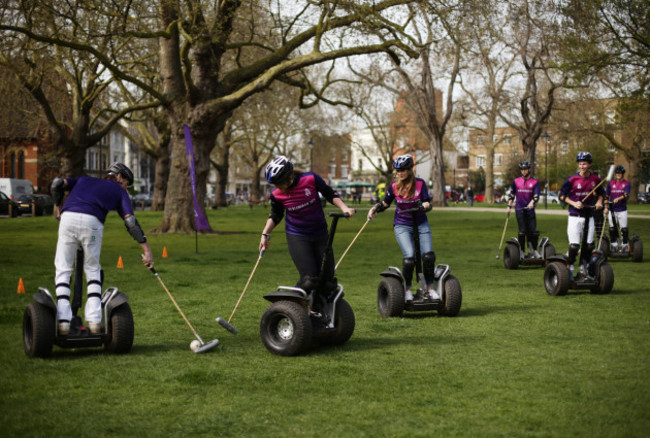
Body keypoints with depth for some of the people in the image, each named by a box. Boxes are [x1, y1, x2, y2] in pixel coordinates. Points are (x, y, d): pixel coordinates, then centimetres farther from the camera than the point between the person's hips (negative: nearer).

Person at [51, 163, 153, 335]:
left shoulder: (84, 180, 35)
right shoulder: (118, 191, 25)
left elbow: (57, 183, 20)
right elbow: (130, 221, 11)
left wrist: (59, 207, 34)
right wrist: (146, 249, 7)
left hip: (68, 218, 2)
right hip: (92, 222, -2)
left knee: (63, 269, 9)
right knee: (93, 270, 17)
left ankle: (63, 321, -4)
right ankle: (94, 320, 6)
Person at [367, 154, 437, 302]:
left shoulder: (420, 183, -2)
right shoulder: (395, 187, 0)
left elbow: (427, 203, -3)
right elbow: (385, 203, 14)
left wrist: (426, 205, -26)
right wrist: (374, 208, -4)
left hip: (421, 224, 1)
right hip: (402, 226, -1)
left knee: (428, 256, -15)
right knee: (409, 258, -19)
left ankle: (430, 288, 4)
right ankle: (407, 289, 1)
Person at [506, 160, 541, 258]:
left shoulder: (535, 182, 4)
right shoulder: (516, 181, 9)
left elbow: (536, 195, -5)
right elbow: (511, 194, 16)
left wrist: (532, 202, -24)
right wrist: (509, 206, 9)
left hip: (530, 209, 0)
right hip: (519, 209, 0)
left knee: (533, 231, -2)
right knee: (522, 231, -3)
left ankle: (534, 250, 10)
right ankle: (521, 251, 5)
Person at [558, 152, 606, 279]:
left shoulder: (595, 179, 3)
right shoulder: (572, 179, -9)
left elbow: (601, 192, 19)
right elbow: (562, 195, -5)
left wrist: (599, 202, 0)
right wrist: (573, 203, -17)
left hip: (589, 217, 4)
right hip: (575, 217, -4)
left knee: (589, 245, 7)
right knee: (574, 245, -9)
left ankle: (584, 268, 23)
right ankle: (569, 268, 9)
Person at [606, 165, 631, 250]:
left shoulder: (627, 184, 2)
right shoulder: (611, 184, 10)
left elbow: (626, 195, -14)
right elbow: (607, 196, 11)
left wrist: (618, 199, -32)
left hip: (622, 210, -2)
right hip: (612, 210, 2)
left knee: (624, 229, -3)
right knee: (612, 228, 3)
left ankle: (625, 245, 7)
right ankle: (614, 245, 12)